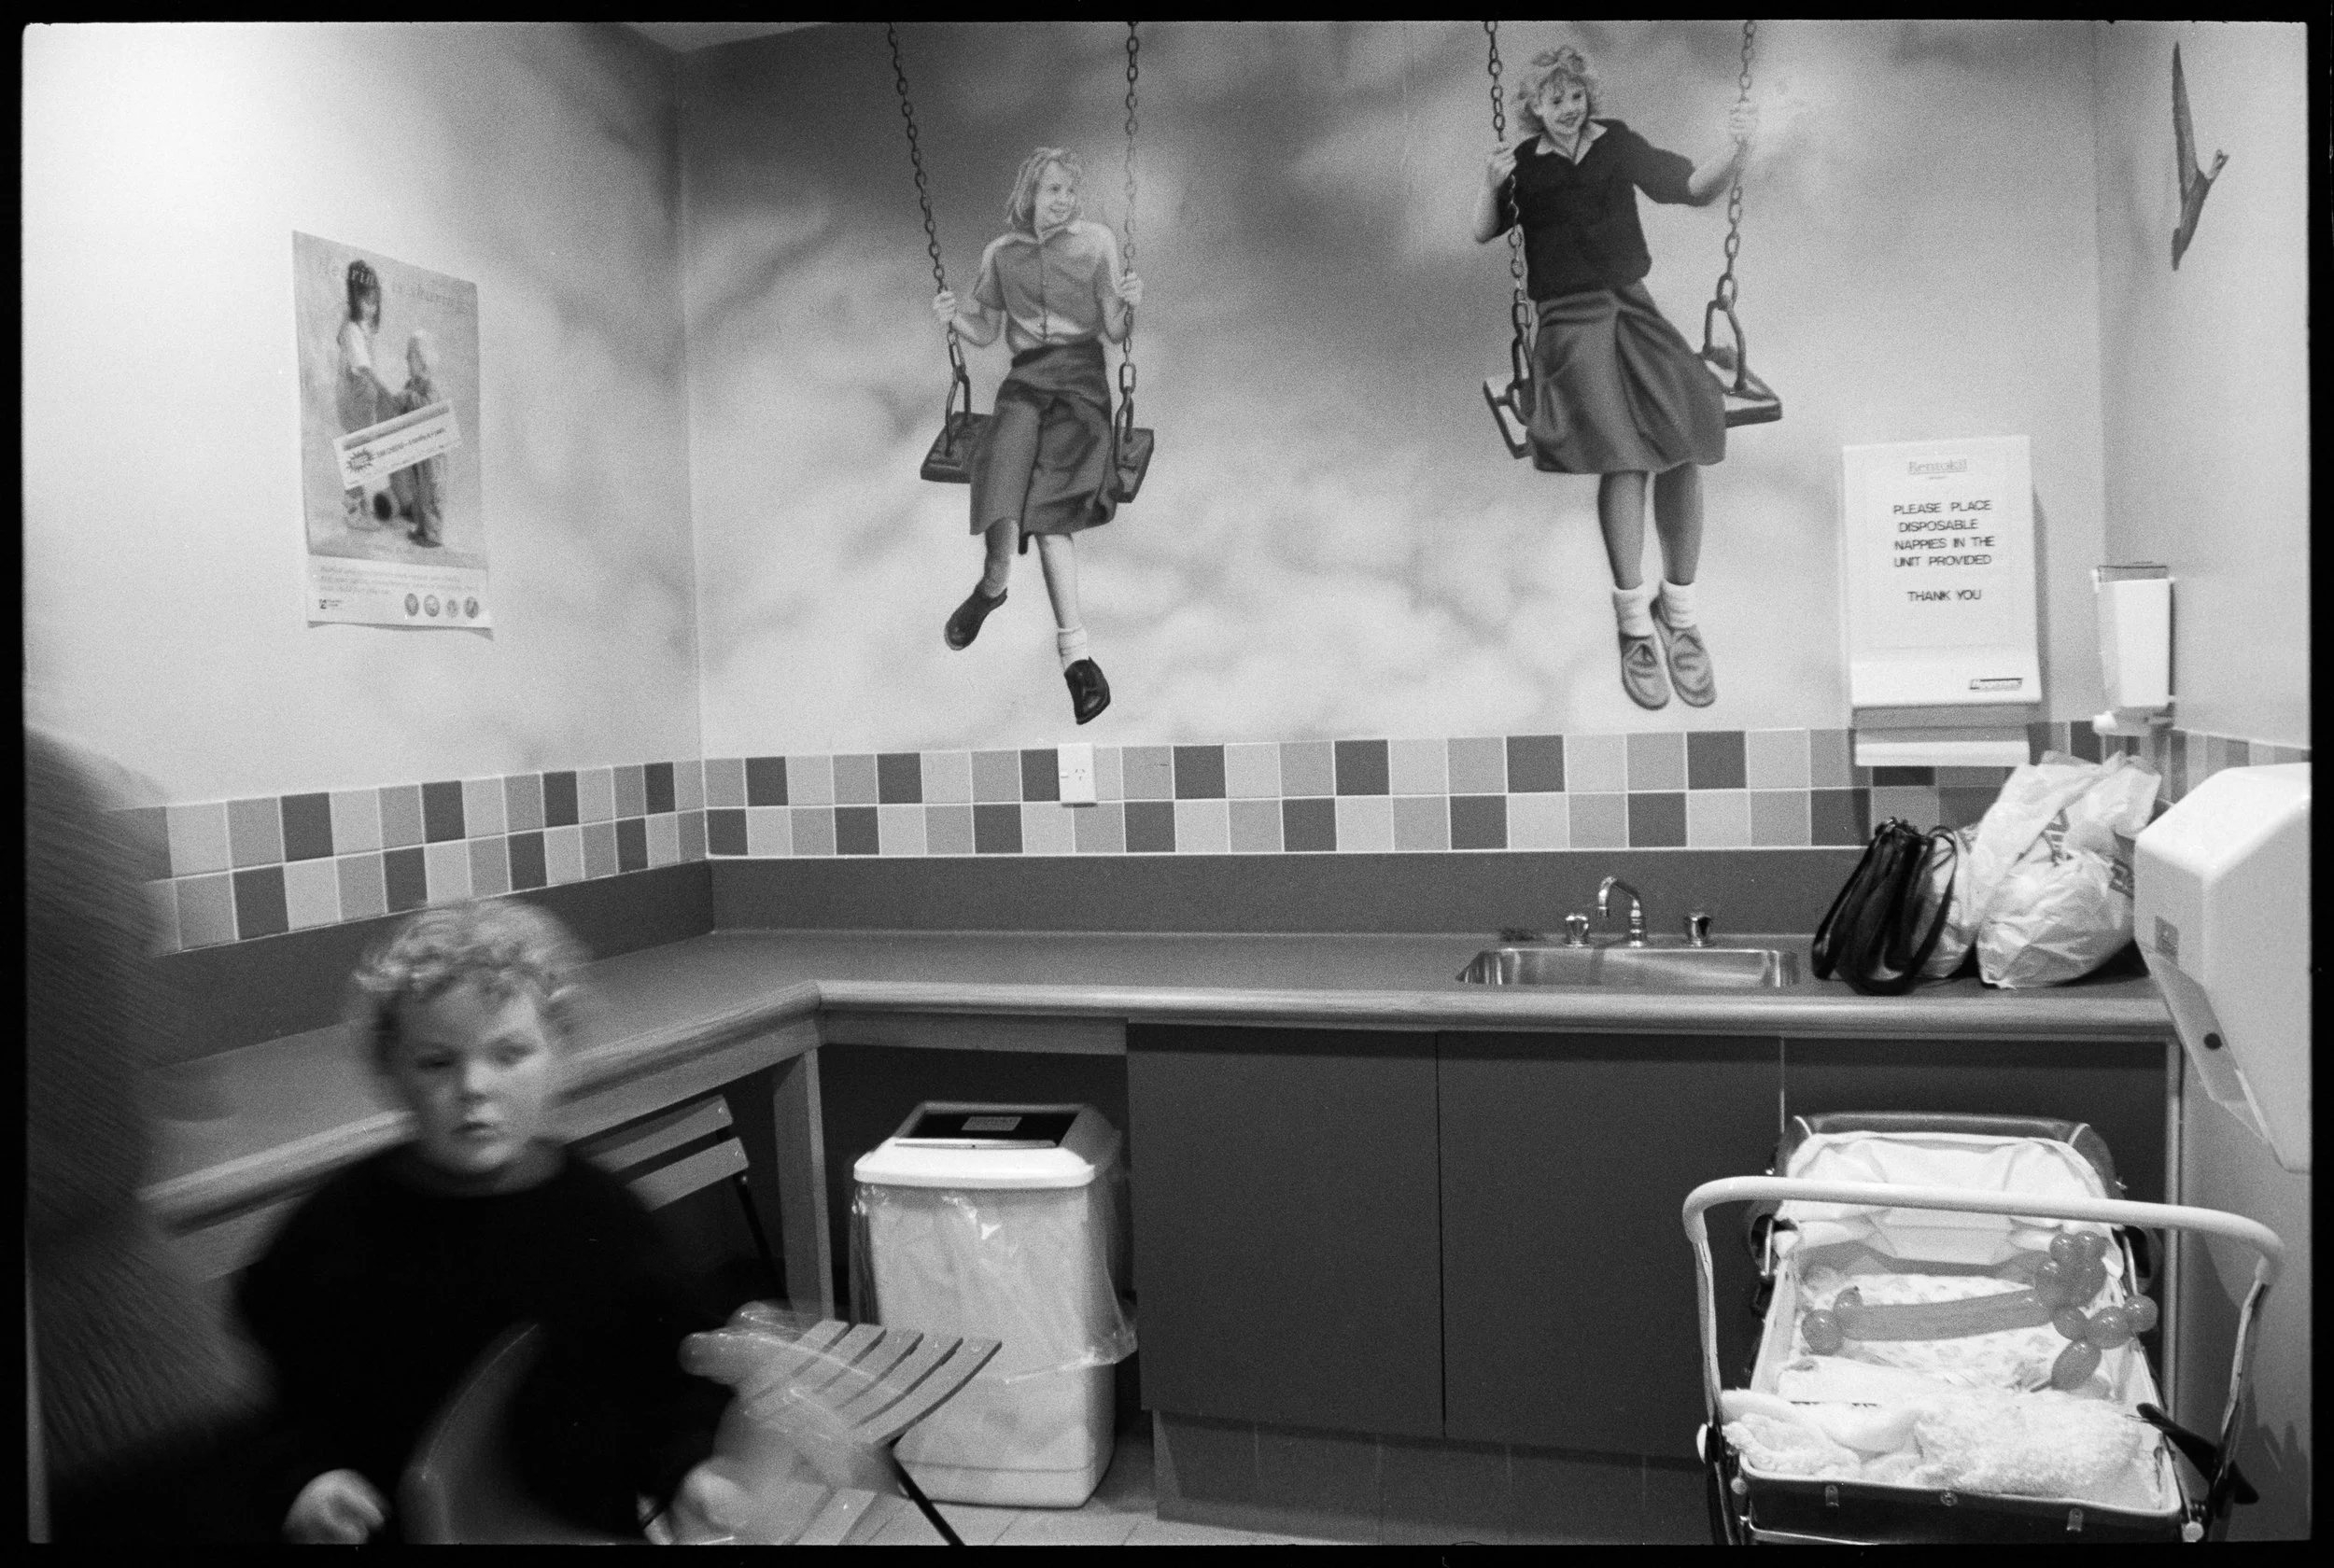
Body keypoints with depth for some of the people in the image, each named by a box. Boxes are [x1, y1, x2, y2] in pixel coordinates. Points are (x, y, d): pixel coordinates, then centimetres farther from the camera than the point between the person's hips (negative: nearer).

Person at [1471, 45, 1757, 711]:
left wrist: (1736, 149, -13)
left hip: (1631, 307, 2)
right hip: (1568, 320, -2)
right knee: (1623, 453, -26)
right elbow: (1483, 234, 4)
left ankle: (1678, 608, -10)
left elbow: (1694, 188, 6)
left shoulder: (1617, 144, 13)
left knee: (1683, 440, -22)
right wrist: (1490, 184, -15)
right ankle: (1634, 621, -21)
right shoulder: (1524, 162, 11)